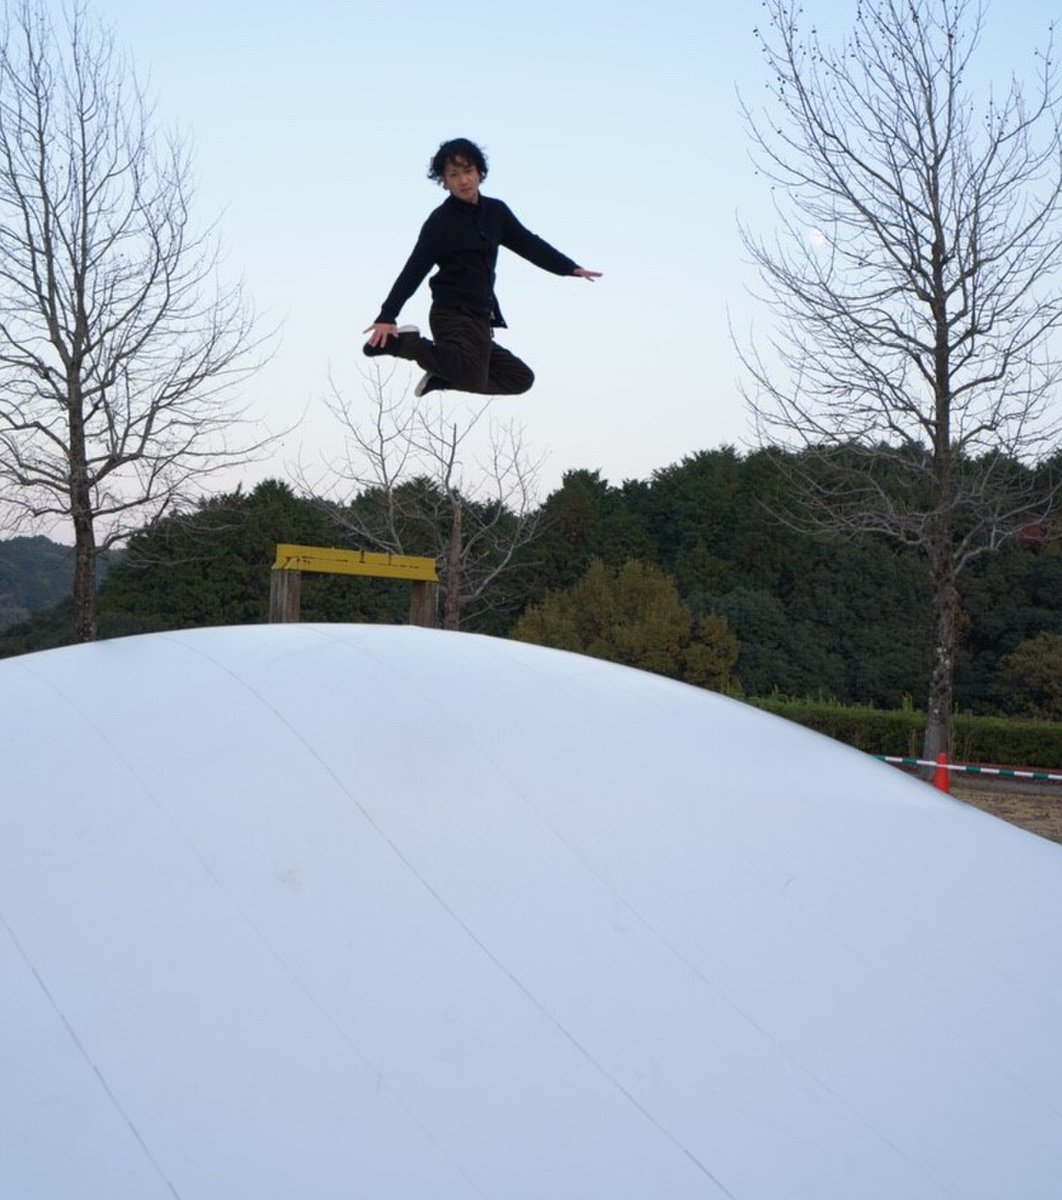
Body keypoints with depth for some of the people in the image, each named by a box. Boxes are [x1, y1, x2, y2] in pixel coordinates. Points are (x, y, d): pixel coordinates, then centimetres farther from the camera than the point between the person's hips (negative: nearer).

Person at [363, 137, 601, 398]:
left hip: (479, 318, 8)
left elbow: (528, 244, 19)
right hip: (454, 315, -8)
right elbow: (414, 270, -15)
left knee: (521, 377, 15)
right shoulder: (441, 221, -9)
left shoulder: (496, 211, 10)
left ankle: (444, 376, 7)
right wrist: (387, 317, -22)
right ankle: (406, 343, -14)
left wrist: (571, 268, 16)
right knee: (474, 381, -26)